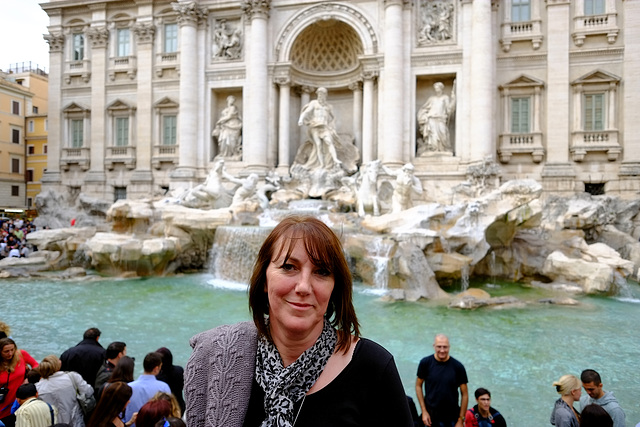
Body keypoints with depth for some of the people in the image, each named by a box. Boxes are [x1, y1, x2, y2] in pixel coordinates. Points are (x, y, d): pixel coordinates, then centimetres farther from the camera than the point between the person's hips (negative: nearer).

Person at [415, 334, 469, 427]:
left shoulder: (457, 366, -8)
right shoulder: (425, 363, -7)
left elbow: (464, 394, -3)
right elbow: (418, 386, 1)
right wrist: (424, 411, -3)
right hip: (431, 415, 0)